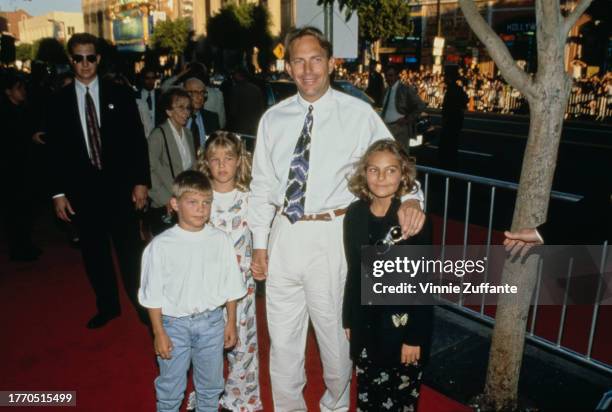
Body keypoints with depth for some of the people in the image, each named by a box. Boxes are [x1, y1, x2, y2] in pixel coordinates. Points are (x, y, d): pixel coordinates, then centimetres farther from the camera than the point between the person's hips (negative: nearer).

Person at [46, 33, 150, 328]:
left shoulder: (120, 95, 1)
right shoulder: (59, 101, 4)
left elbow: (137, 140, -1)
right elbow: (54, 150, 4)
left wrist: (141, 181, -6)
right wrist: (58, 192, 0)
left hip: (119, 186, -2)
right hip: (82, 189, 2)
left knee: (130, 249, 4)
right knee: (94, 252, 12)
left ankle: (143, 303, 20)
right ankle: (107, 306, 28)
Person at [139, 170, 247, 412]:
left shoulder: (221, 241, -7)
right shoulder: (160, 245, -12)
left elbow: (230, 287, 1)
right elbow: (153, 295, -6)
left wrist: (231, 322, 4)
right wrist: (158, 333, -5)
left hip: (211, 322, 2)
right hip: (174, 323, -2)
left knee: (210, 384, 21)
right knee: (170, 386, 15)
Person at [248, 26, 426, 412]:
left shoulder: (358, 114, -4)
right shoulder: (273, 119, 5)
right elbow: (262, 184, 8)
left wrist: (410, 199, -24)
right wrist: (259, 243, 6)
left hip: (332, 235, -3)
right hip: (284, 233, 3)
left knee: (333, 330, 15)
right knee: (282, 335, 15)